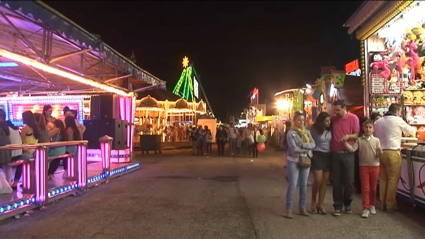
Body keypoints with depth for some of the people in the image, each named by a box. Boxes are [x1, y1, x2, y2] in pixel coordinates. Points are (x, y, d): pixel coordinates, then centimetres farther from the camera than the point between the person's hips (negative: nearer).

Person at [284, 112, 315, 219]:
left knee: (304, 185, 11)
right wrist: (307, 149, -10)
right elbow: (294, 148, -17)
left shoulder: (307, 132, 8)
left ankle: (302, 208, 22)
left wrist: (303, 145, -17)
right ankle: (288, 209, 2)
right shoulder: (291, 133, -8)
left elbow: (313, 144, -4)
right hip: (293, 161, -5)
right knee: (292, 185, -5)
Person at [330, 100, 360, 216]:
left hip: (348, 154, -2)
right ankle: (338, 206, 13)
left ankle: (347, 204, 24)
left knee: (348, 181, 6)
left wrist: (348, 136, -24)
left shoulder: (353, 118, -3)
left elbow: (357, 135, -5)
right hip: (335, 154, 2)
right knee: (336, 181, 4)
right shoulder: (333, 119, 7)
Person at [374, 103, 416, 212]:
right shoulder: (398, 120, -3)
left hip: (380, 152, 6)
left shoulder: (378, 122, 11)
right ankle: (390, 204, 7)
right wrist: (415, 128, 33)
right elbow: (411, 131, 11)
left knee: (383, 179, 12)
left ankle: (383, 203, 19)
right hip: (392, 152, -6)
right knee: (393, 179, 3)